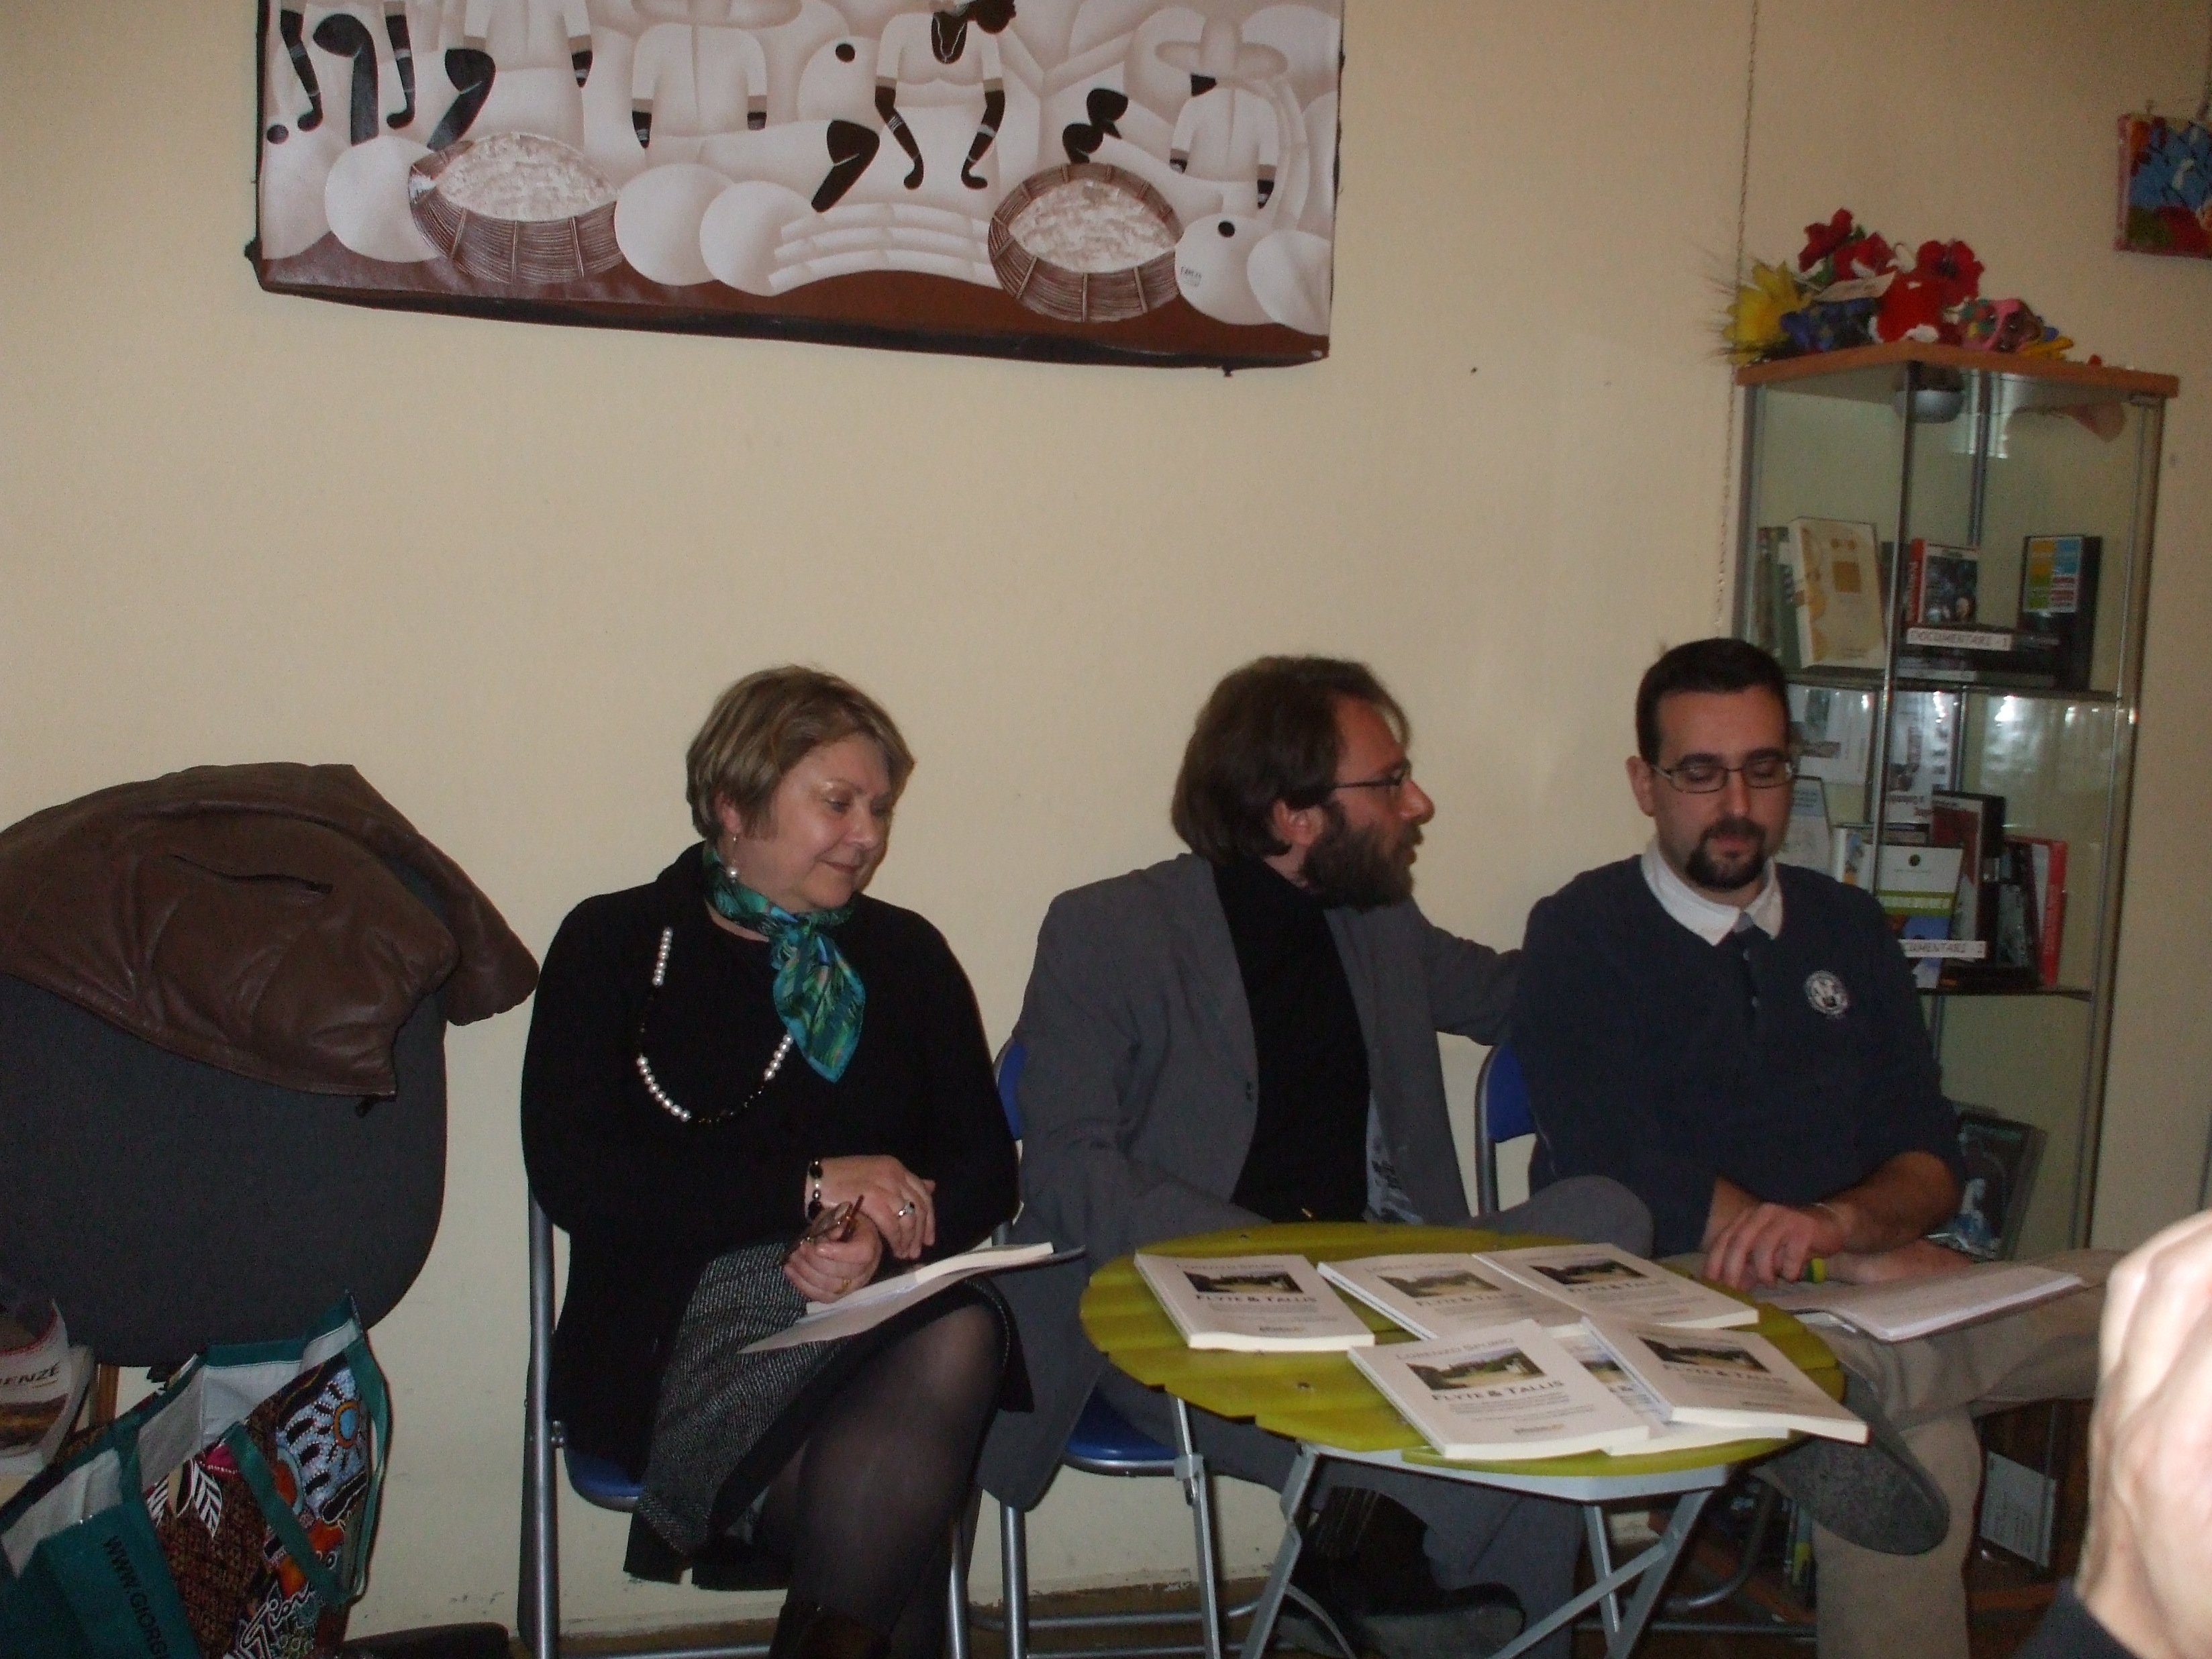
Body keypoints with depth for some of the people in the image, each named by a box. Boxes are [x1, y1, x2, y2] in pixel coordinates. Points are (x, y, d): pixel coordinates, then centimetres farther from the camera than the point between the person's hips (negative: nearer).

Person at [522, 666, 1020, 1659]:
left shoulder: (905, 955, 16)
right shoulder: (615, 944, 7)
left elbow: (984, 1169, 9)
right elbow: (569, 1170, -7)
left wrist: (883, 1236, -14)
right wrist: (813, 1184, -12)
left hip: (889, 1307, 4)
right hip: (683, 1322, -4)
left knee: (961, 1338, -32)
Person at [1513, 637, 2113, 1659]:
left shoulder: (1847, 930, 16)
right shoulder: (1581, 934, 1)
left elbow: (1930, 1162, 8)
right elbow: (1629, 1180, -10)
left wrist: (1838, 1221, -15)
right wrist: (1875, 1259, -12)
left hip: (1858, 1295, 6)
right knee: (1922, 1452, -34)